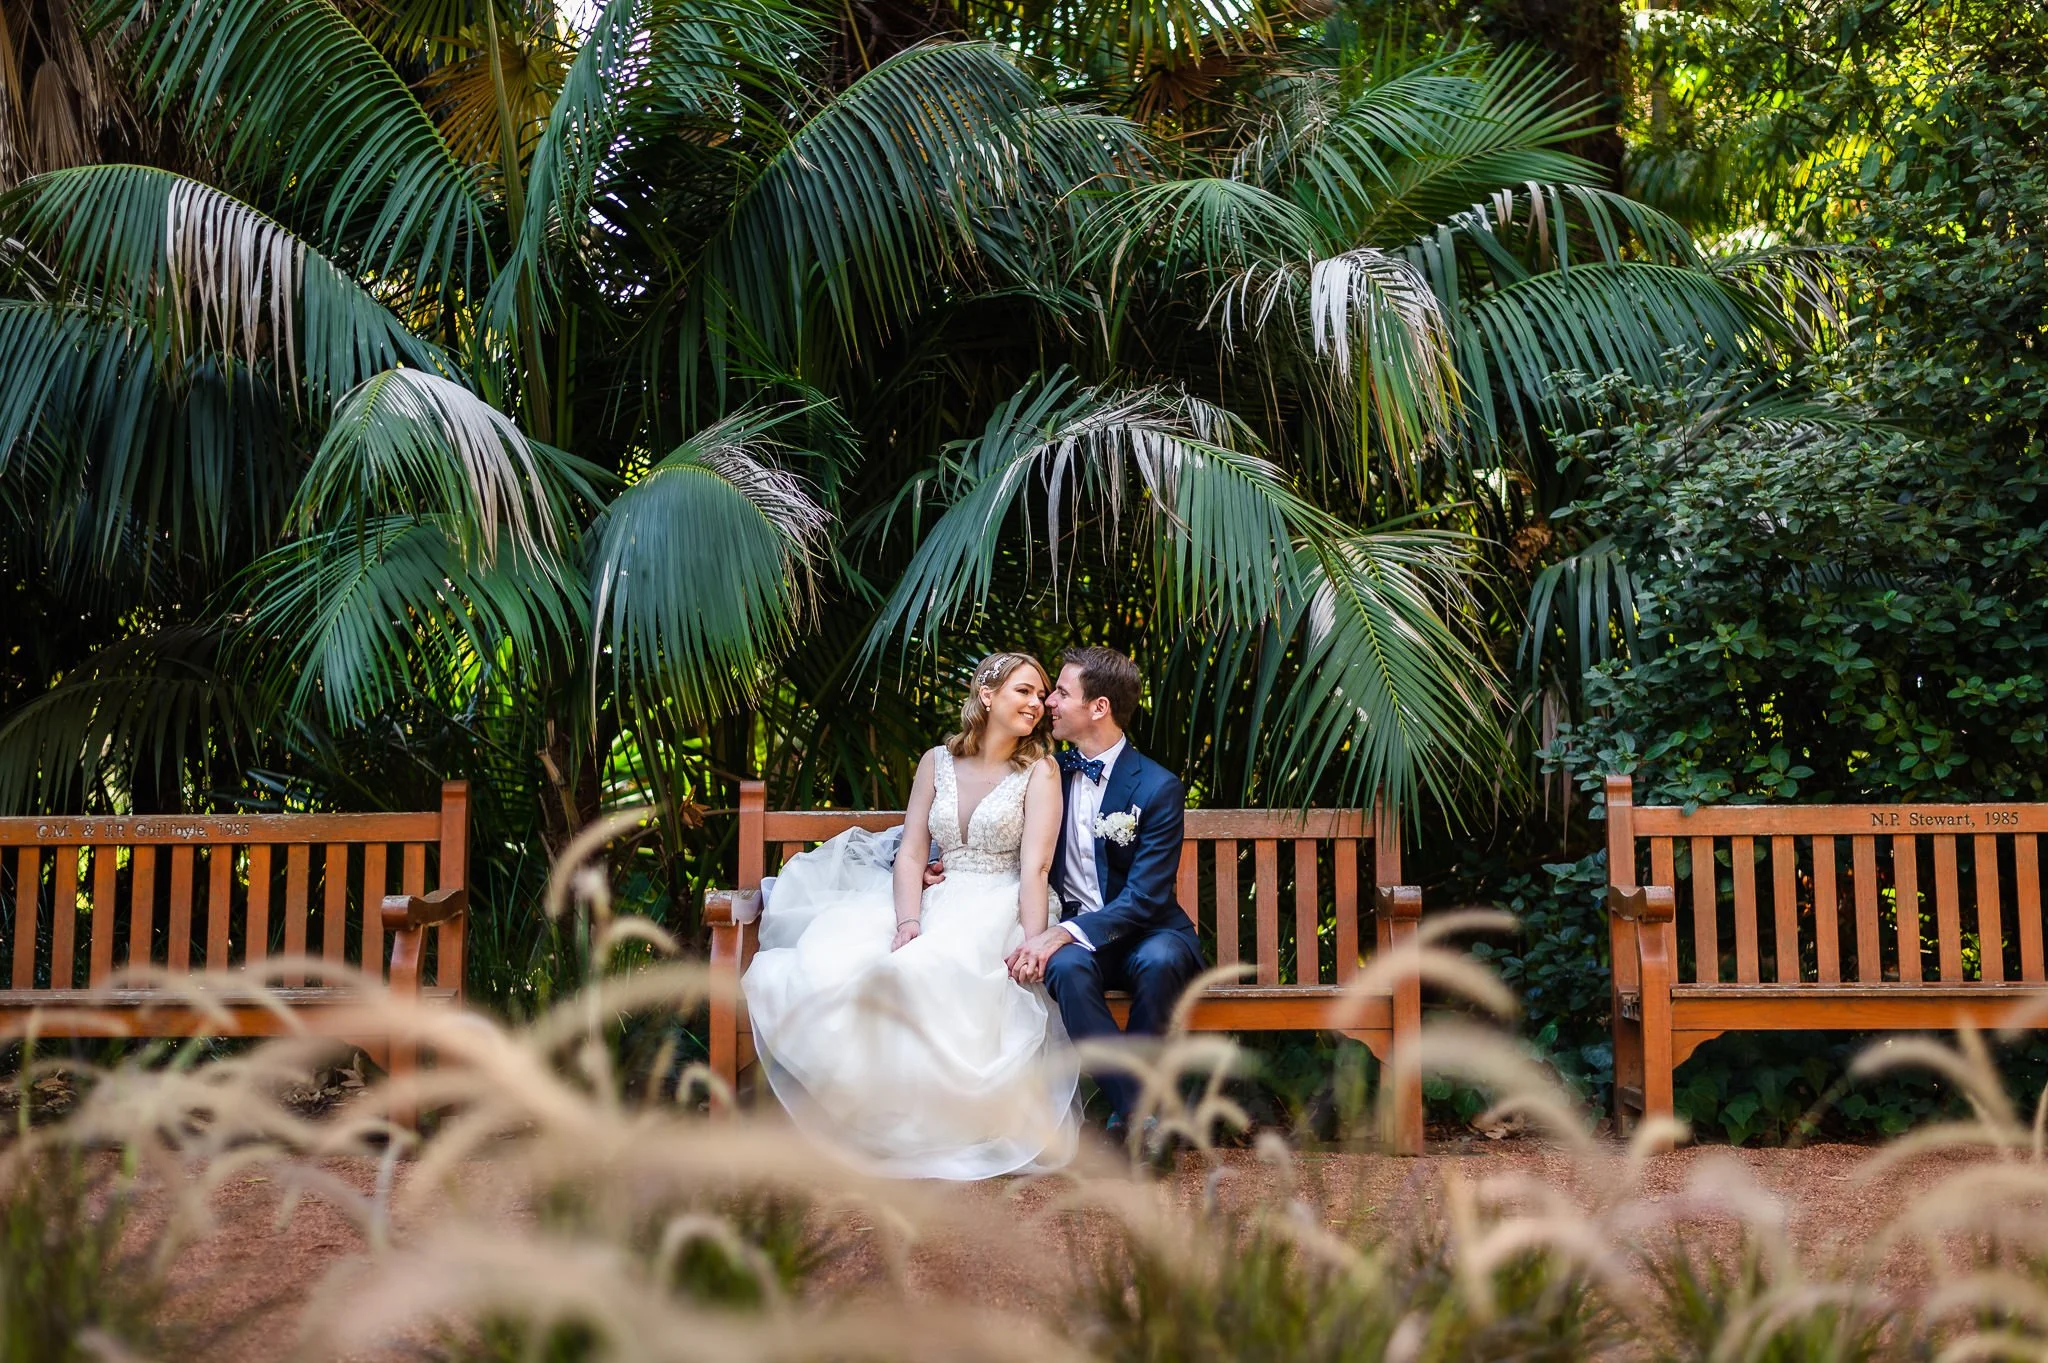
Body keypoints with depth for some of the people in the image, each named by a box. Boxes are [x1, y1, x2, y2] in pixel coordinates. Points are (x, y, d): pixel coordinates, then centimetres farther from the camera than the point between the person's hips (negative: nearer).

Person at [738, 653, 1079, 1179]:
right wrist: (908, 924, -14)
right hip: (936, 900, 4)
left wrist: (1033, 944, -24)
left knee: (932, 971, -37)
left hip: (998, 908, -4)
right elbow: (911, 854, 5)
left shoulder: (1039, 770, 2)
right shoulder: (937, 762, 12)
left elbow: (1036, 868, -9)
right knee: (837, 961, -24)